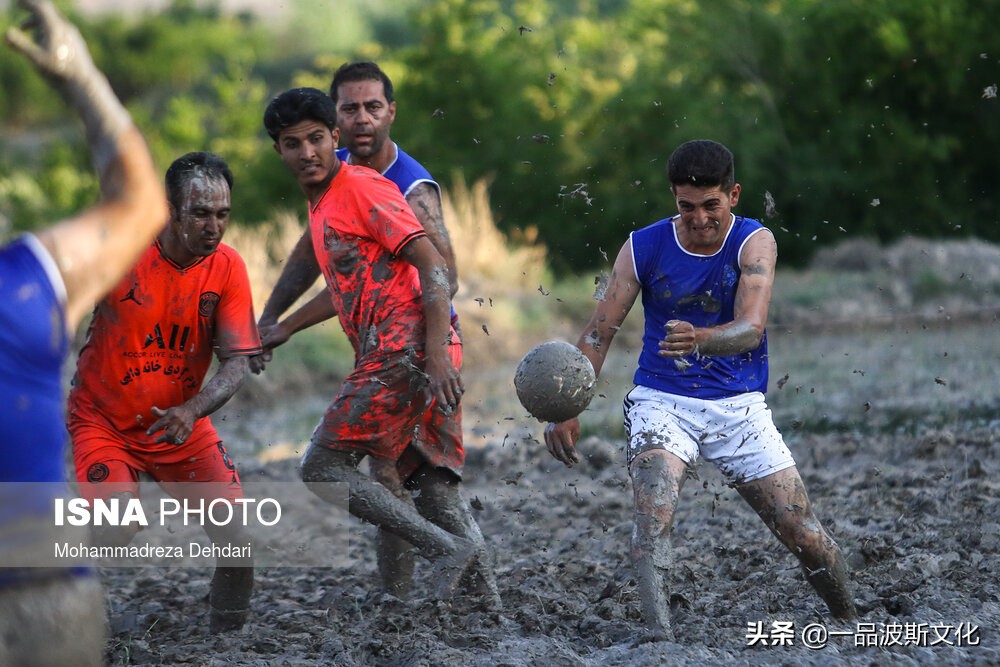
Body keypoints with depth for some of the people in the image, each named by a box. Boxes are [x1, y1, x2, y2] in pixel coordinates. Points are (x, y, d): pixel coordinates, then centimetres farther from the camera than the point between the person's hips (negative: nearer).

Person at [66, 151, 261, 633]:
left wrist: (191, 411, -29)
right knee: (115, 539, -24)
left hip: (182, 427, 3)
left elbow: (236, 360, -13)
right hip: (103, 424, -3)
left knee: (238, 543, -5)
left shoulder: (227, 268, -10)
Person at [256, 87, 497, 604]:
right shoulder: (322, 204, 22)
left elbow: (432, 265, -14)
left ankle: (447, 549, -15)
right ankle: (487, 599, 4)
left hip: (404, 351, -9)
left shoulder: (363, 188, -6)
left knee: (322, 467, -8)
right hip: (392, 354, 9)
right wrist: (280, 327, 38)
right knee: (435, 487, 8)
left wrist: (436, 351, -23)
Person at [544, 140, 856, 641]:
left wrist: (700, 340, -47)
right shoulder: (643, 248, -4)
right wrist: (567, 410, -13)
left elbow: (751, 327, -25)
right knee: (653, 515, -28)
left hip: (738, 406, 0)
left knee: (805, 536, -1)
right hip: (662, 402, 0)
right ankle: (657, 634, -36)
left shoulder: (754, 243, -9)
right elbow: (599, 332, -2)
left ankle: (849, 624, 24)